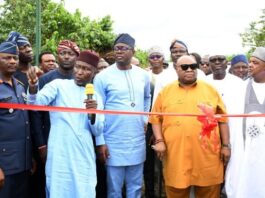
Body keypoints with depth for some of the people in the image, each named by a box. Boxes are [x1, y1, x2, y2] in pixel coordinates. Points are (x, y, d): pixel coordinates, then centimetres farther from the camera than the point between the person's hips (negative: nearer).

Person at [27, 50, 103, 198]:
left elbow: (97, 131, 7)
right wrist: (33, 88, -33)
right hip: (60, 154, -3)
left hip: (84, 156, 3)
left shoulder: (95, 96, 11)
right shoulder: (59, 85, 2)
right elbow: (36, 103, -13)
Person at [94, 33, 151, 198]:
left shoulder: (143, 75, 4)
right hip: (113, 143, -3)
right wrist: (100, 142, -9)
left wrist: (145, 119, 11)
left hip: (137, 142, 4)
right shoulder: (103, 77, -7)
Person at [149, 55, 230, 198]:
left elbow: (222, 119, 8)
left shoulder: (210, 90, 7)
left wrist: (225, 145, 4)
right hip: (175, 156, 0)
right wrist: (159, 141, -5)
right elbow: (156, 118, 7)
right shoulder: (166, 91, 6)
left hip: (207, 155, 0)